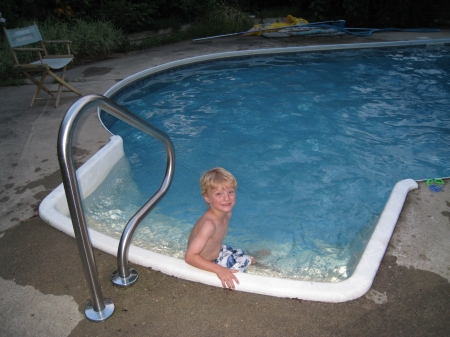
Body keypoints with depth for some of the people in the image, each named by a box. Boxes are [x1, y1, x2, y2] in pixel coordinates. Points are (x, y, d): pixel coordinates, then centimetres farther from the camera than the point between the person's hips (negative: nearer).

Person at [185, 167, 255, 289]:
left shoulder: (227, 214, -12)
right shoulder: (208, 224, -39)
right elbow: (190, 257, -41)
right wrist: (219, 270, -43)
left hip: (218, 251, 8)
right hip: (205, 267, -8)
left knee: (247, 259, 18)